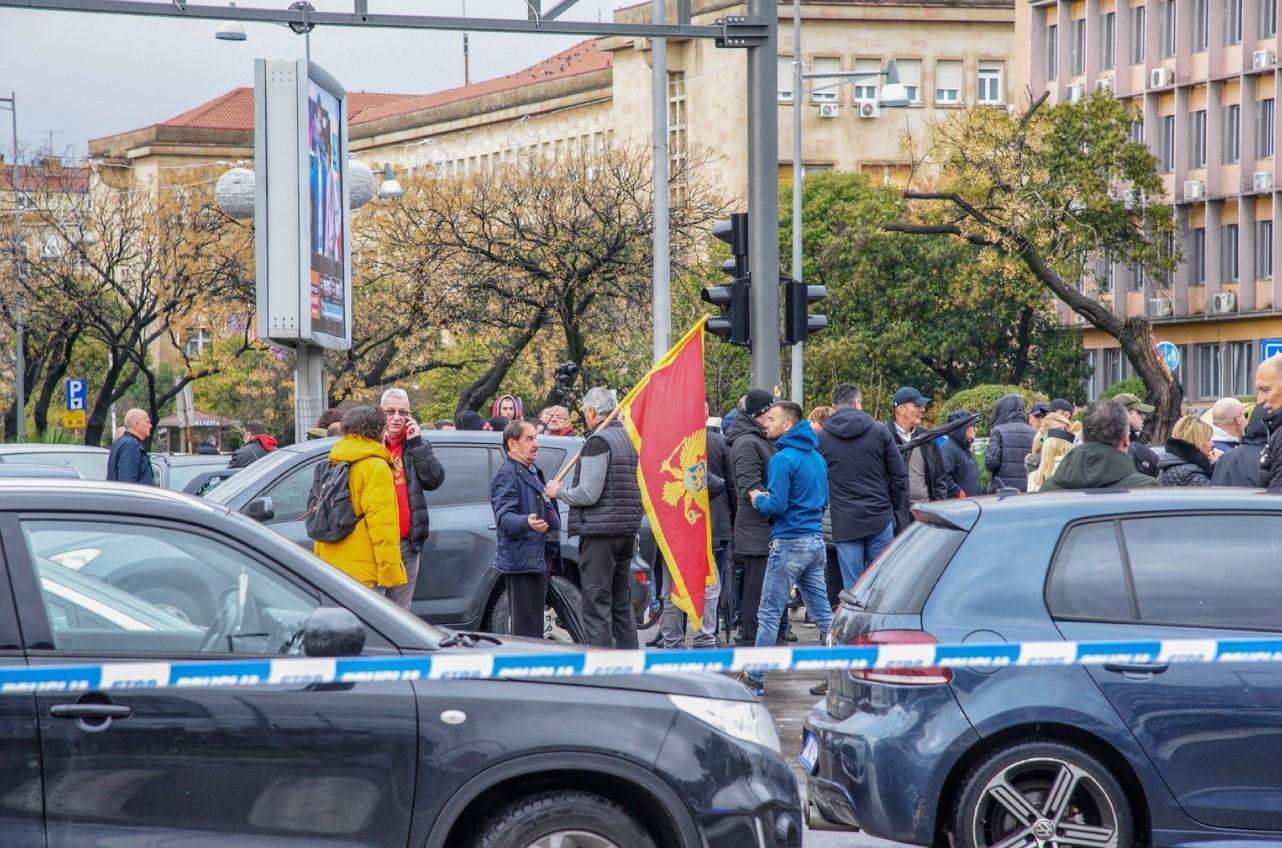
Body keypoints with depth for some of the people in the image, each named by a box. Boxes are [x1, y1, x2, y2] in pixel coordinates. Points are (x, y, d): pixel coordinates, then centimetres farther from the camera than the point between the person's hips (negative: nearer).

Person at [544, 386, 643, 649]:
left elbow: (588, 494, -17)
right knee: (622, 605, 15)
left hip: (600, 531, -9)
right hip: (627, 530, 9)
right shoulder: (629, 438, 15)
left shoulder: (598, 441, -13)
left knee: (597, 606, -6)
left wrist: (558, 491, -2)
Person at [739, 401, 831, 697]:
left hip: (789, 542, -8)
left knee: (769, 614, -1)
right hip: (816, 541, 8)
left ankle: (755, 679, 3)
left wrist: (758, 499, 1)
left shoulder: (783, 459, -14)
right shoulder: (817, 458, 12)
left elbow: (776, 505, -19)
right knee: (822, 612, 9)